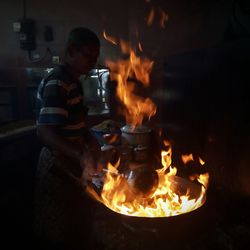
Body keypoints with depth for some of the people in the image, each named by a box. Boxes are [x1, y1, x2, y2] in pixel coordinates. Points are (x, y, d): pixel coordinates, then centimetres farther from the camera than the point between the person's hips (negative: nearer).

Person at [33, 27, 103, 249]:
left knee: (76, 225, 23)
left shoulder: (73, 81, 9)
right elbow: (44, 132, -29)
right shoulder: (56, 84, -20)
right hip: (59, 166, -9)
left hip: (72, 164, 9)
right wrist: (80, 156, -41)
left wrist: (91, 141, 4)